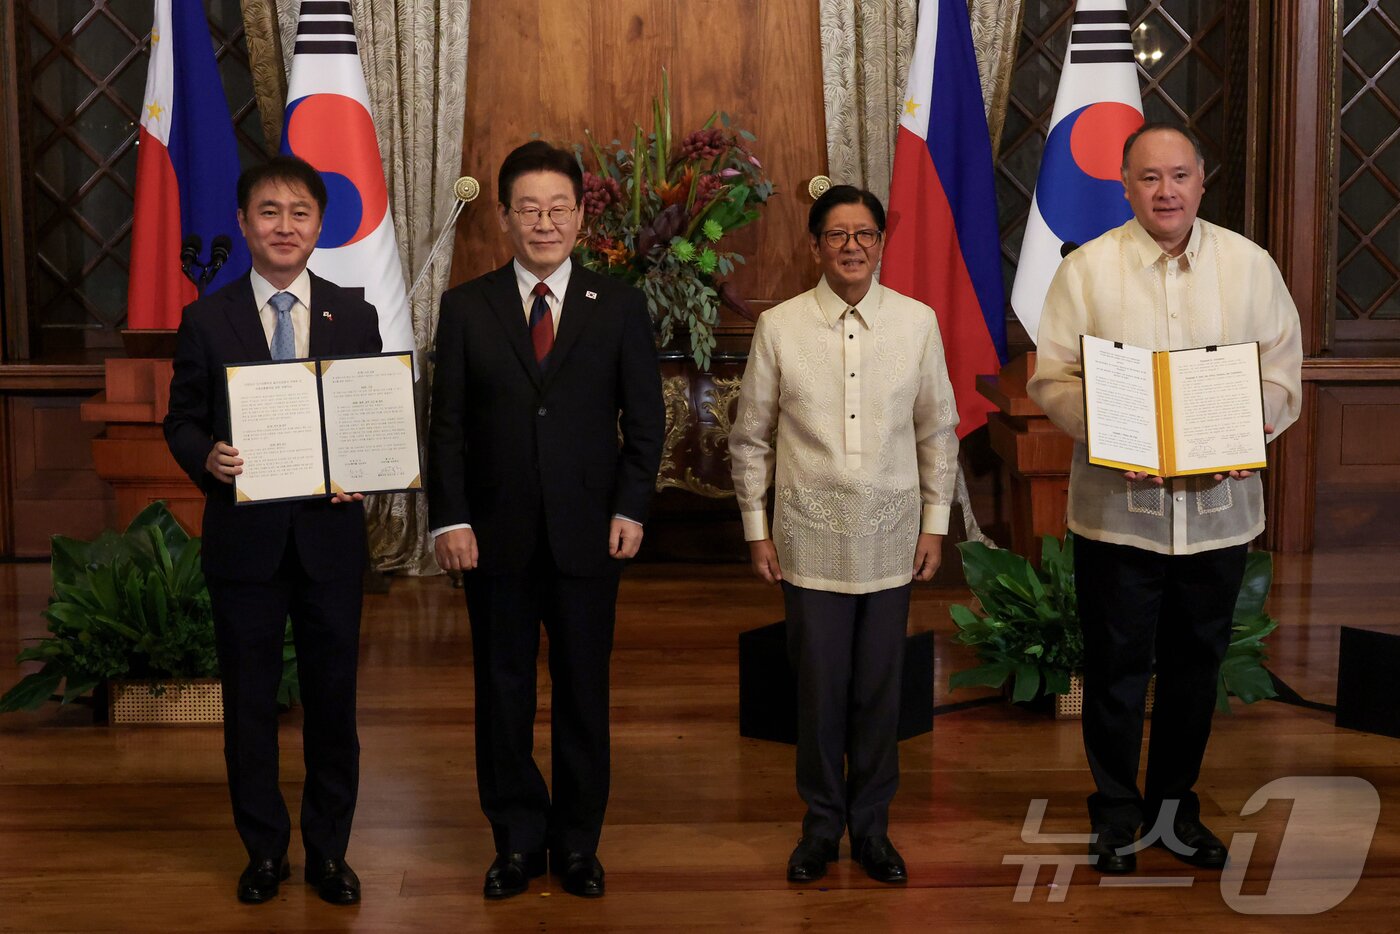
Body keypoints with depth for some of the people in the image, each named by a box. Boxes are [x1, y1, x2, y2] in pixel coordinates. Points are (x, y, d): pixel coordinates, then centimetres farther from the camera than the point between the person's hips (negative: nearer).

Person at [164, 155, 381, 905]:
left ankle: (328, 850, 25)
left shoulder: (355, 317, 4)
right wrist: (208, 458, -19)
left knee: (332, 699, 9)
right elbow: (181, 421, 2)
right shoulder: (206, 320, 1)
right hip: (243, 537, 0)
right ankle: (264, 850, 26)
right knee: (249, 702, 10)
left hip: (330, 535, 1)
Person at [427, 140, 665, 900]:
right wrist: (449, 518, -7)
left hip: (588, 532, 0)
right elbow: (446, 424, 2)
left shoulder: (619, 306, 4)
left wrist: (630, 508, -6)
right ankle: (517, 840, 23)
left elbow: (644, 417, 3)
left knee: (584, 693, 8)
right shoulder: (465, 307, 3)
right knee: (503, 693, 9)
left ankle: (578, 842, 23)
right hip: (496, 534, 0)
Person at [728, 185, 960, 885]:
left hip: (890, 539, 1)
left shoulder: (917, 322, 2)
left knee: (880, 690, 8)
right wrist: (757, 530, 4)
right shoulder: (779, 327, -2)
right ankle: (821, 825, 24)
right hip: (809, 540, -1)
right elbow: (750, 438, 5)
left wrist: (935, 522, 7)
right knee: (819, 691, 6)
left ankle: (872, 826, 25)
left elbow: (938, 431, 9)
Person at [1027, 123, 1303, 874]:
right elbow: (1050, 376, -4)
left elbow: (1283, 368, 6)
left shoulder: (1250, 265, 3)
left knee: (1196, 667, 15)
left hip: (1219, 506, 3)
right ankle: (1116, 817, 25)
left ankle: (1175, 807, 33)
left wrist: (1256, 426, -14)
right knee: (1117, 669, 7)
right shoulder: (1086, 269, -3)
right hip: (1118, 508, -2)